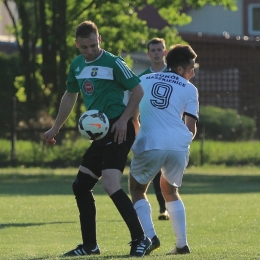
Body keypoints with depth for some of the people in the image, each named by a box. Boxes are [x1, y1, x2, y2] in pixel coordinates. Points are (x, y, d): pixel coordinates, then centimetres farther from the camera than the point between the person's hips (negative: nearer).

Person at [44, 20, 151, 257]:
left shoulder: (113, 63, -10)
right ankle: (90, 245, 19)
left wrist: (124, 119, -17)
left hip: (117, 130, -9)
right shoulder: (77, 65, 13)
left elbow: (138, 90, -8)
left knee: (110, 185, -21)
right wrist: (55, 129, 32)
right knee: (80, 185, 9)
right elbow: (70, 96, 27)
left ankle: (140, 239, -15)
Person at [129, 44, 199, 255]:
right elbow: (191, 128, 8)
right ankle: (182, 244, 16)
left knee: (137, 190, 18)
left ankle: (151, 237, -3)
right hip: (179, 145, 1)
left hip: (150, 144, -1)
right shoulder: (189, 89, 12)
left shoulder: (144, 80, 18)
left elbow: (133, 116, 21)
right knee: (170, 191, 24)